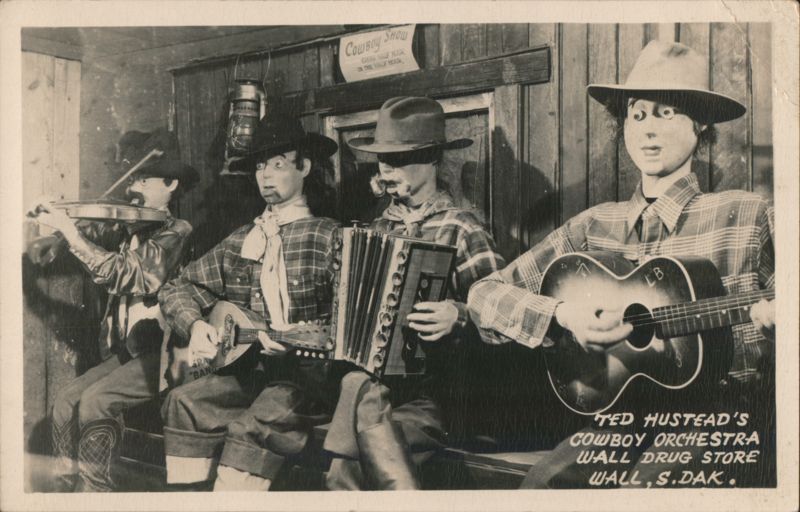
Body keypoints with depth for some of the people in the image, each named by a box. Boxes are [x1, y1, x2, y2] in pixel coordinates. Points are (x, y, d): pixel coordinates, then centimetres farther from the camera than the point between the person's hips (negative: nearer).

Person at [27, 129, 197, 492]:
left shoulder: (176, 231, -12)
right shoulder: (128, 227, 11)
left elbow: (128, 276, -24)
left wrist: (69, 230, -26)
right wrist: (52, 240, -15)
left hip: (164, 353, -7)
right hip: (129, 351, 7)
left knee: (95, 401, -22)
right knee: (66, 401, -4)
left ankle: (94, 489, -8)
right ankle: (66, 490, 7)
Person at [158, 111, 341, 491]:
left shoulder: (329, 238, 0)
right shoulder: (240, 241, 17)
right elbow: (178, 288, 21)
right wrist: (195, 325, 1)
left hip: (308, 373, -5)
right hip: (248, 369, 5)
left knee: (256, 425, -33)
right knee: (184, 402, -21)